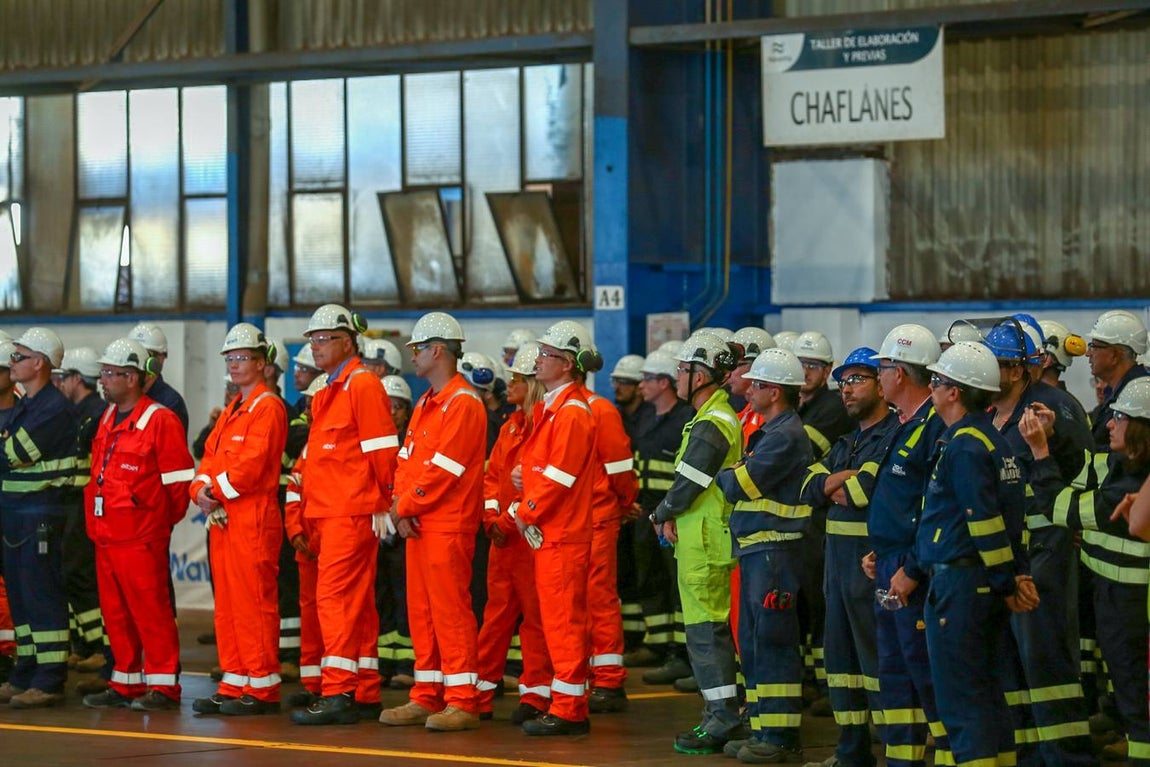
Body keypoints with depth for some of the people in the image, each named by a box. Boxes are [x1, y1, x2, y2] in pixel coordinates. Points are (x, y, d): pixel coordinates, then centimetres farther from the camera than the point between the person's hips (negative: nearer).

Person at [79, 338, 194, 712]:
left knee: (150, 611, -5)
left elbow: (178, 479, -9)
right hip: (105, 535, 8)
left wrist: (161, 520, -2)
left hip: (141, 537, -8)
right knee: (115, 612, 11)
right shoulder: (108, 418, 16)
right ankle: (125, 685, 19)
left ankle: (163, 686, 0)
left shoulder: (160, 421, -10)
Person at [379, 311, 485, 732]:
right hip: (417, 524, 9)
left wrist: (406, 506, -12)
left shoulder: (462, 403, -12)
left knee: (450, 610, -8)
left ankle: (462, 702, -6)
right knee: (420, 611, 10)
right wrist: (400, 503, 0)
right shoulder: (426, 404, 19)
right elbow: (407, 460, 16)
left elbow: (443, 469, -18)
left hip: (448, 525, -9)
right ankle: (427, 697, 15)